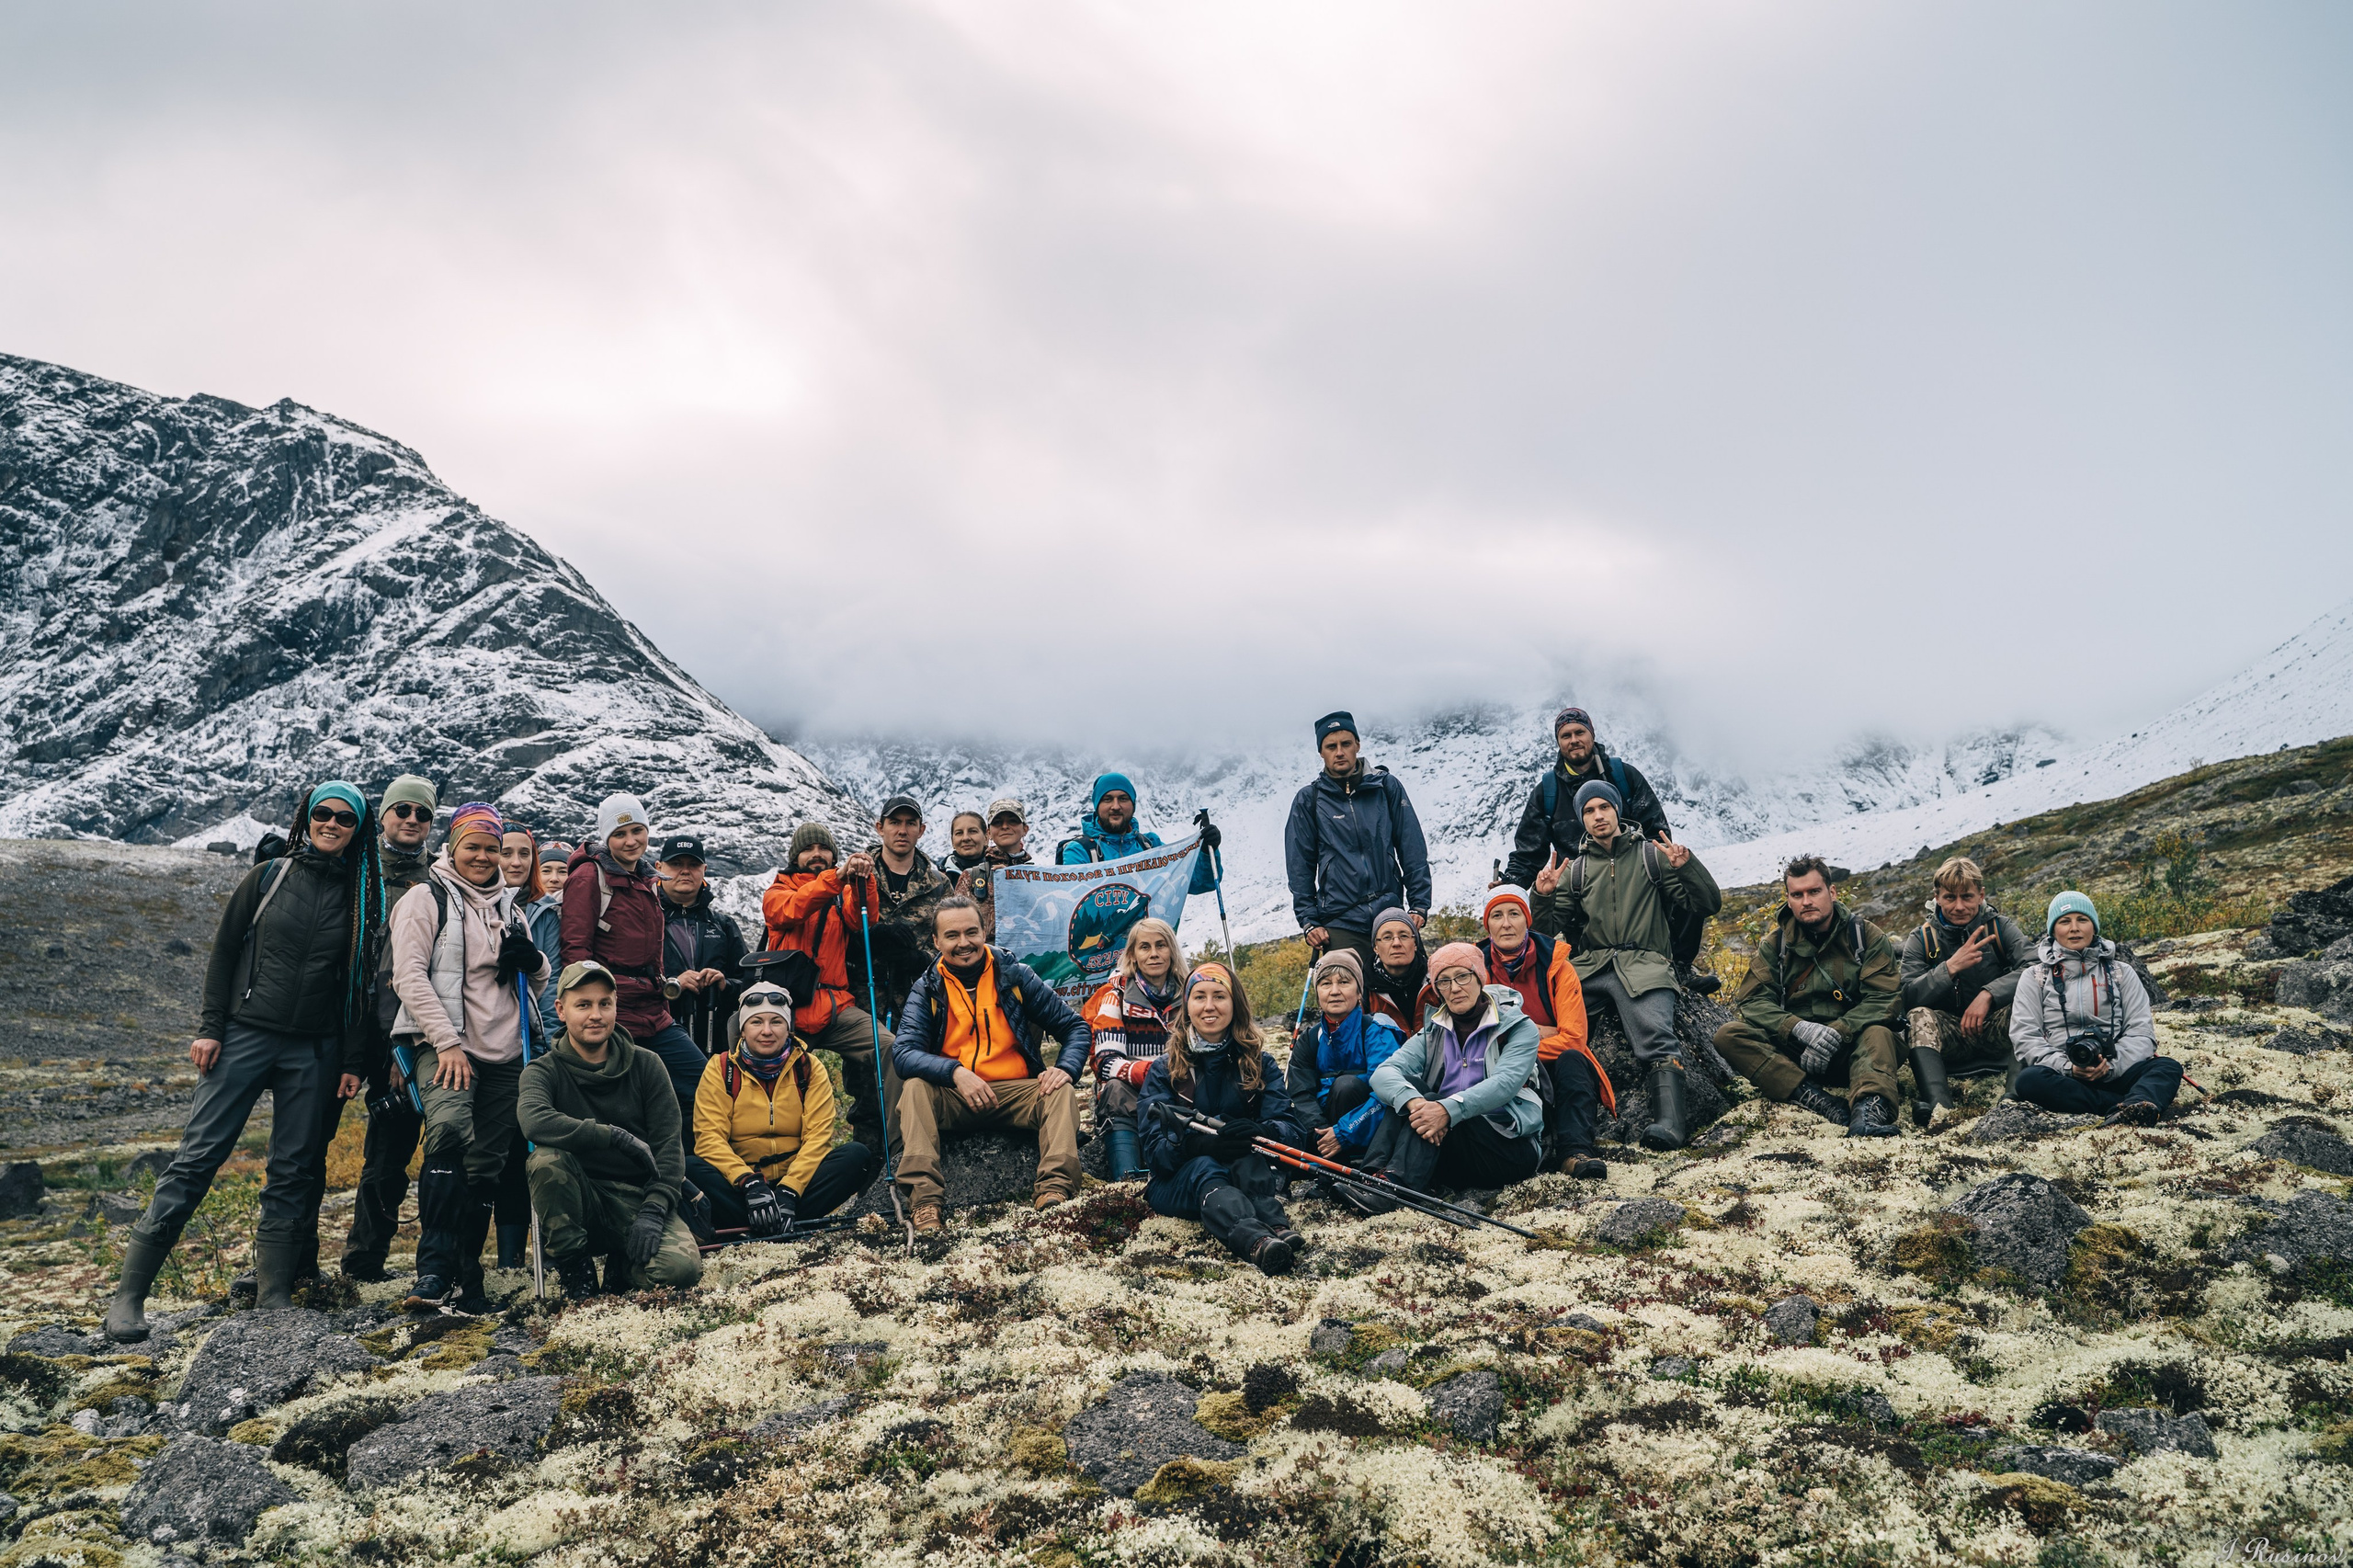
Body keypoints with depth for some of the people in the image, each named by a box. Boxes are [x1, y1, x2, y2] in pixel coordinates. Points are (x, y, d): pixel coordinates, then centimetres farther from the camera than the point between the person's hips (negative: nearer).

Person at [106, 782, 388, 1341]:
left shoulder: (362, 896, 5)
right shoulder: (269, 876, 3)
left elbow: (360, 981, 7)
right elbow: (224, 952, 5)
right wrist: (209, 1027, -2)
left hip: (313, 1053, 1)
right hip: (246, 1036, -1)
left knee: (292, 1173, 4)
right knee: (197, 1158, -3)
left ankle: (274, 1302, 10)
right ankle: (129, 1293, 4)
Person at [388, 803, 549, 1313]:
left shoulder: (507, 907, 19)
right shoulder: (425, 898, 3)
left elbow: (539, 981, 24)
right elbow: (409, 975, -7)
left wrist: (532, 961, -1)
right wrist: (447, 1041, -16)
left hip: (504, 1053, 6)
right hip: (446, 1046, -5)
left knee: (487, 1166, 4)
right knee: (449, 1128, -30)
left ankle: (466, 1279, 14)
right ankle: (433, 1269, -28)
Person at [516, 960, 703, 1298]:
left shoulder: (646, 1065, 3)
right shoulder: (545, 1071, -2)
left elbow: (668, 1144, -2)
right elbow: (534, 1120, -27)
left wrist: (653, 1210, -17)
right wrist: (616, 1136, -29)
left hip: (638, 1196, 1)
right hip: (581, 1200, -1)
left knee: (682, 1268, -26)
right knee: (547, 1158, -32)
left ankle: (622, 1263, 10)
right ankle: (573, 1262, -10)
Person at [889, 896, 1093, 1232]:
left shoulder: (1015, 976, 4)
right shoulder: (927, 990, 3)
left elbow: (1075, 1028, 6)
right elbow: (903, 1053, -12)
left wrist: (1065, 1068, -16)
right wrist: (956, 1072, -30)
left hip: (1017, 1092, 0)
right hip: (952, 1099, 0)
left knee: (1062, 1092, -27)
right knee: (914, 1088, -28)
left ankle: (1054, 1191, -44)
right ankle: (923, 1197, -40)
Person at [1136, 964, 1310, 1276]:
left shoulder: (1260, 1064, 8)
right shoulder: (1163, 1071, 5)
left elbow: (1294, 1132, -6)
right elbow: (1155, 1148, -9)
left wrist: (1260, 1131, -31)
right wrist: (1203, 1145, -31)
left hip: (1250, 1173, 1)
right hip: (1177, 1182, -1)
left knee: (1245, 1155, -31)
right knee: (1205, 1169, -35)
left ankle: (1279, 1229, -57)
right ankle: (1257, 1242, -64)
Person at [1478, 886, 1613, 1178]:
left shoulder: (1557, 966, -4)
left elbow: (1574, 1038, -11)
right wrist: (1542, 1033, -16)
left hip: (1562, 1071, 0)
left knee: (1571, 1058, -33)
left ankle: (1576, 1149, -40)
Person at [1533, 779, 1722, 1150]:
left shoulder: (1651, 856, 13)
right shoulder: (1575, 870, 21)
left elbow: (1707, 904, 8)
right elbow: (1550, 931, 14)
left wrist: (1687, 866, -9)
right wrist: (1544, 897, -5)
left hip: (1644, 966, -3)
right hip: (1588, 967, 3)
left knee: (1656, 1037, -30)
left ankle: (1669, 1122, -43)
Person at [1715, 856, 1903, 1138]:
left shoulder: (1866, 936, 2)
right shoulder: (1775, 945, 8)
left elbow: (1883, 998, -9)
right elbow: (1752, 1000, -3)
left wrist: (1836, 1033, -25)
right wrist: (1799, 1028, -23)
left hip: (1849, 1048, -2)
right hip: (1793, 1054, 2)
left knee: (1879, 1033, -34)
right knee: (1728, 1036, -23)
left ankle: (1870, 1108, -58)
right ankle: (1812, 1096, -38)